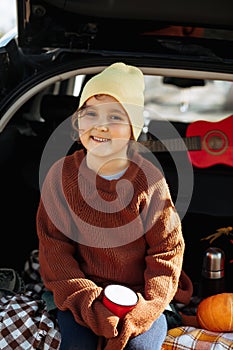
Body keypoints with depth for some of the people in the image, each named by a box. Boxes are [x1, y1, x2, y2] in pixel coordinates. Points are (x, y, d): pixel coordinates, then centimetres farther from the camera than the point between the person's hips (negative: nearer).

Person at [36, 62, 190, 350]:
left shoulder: (149, 178, -9)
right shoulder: (61, 174, -6)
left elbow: (168, 250, -7)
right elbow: (54, 248, -5)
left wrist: (141, 311, -17)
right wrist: (85, 300, -17)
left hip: (140, 294, -1)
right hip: (81, 291, 1)